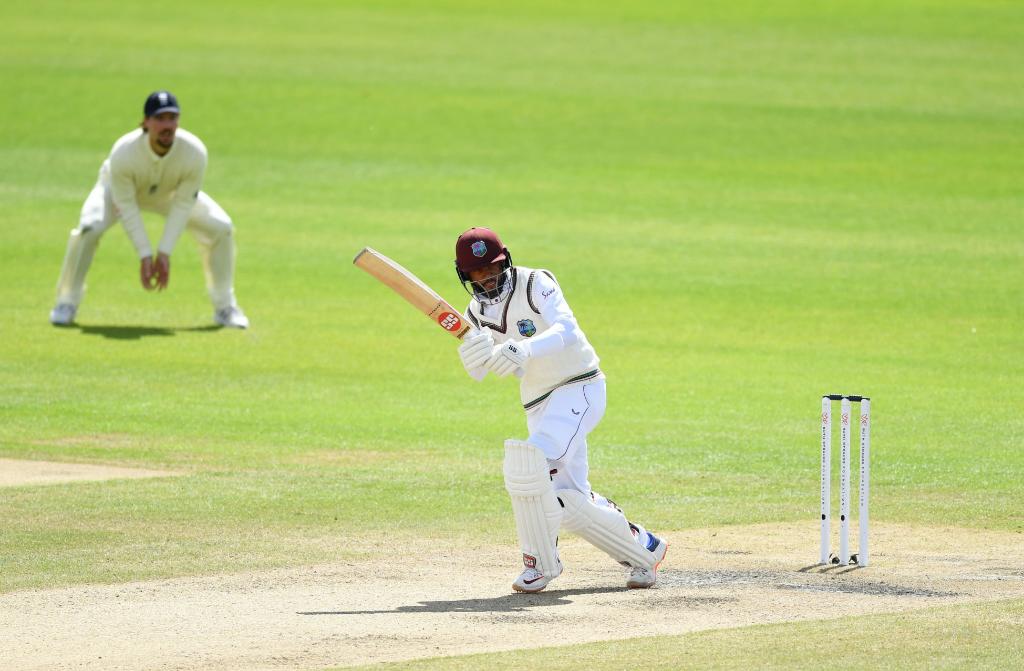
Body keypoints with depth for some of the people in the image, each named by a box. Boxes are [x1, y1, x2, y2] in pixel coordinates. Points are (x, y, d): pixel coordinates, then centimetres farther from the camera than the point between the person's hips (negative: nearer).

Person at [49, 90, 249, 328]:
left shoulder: (194, 152, -35)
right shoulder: (123, 153, -40)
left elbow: (183, 205, -27)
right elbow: (126, 206, -30)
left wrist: (164, 253, -29)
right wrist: (145, 256, -32)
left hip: (169, 193, 2)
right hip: (119, 189, -2)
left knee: (220, 228, -12)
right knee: (89, 228, -29)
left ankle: (225, 306, 7)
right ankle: (67, 302, -7)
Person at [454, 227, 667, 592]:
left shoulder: (534, 284, -12)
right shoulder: (477, 312, 6)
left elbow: (566, 329, -29)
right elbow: (478, 371, -4)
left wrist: (525, 350, -47)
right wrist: (474, 352, -29)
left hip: (578, 388, -7)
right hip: (538, 406, 7)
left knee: (529, 460, -27)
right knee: (568, 501, 4)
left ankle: (540, 562, -15)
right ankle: (643, 548, 24)